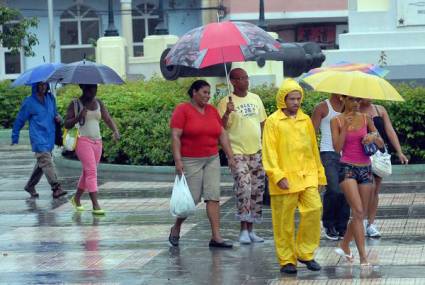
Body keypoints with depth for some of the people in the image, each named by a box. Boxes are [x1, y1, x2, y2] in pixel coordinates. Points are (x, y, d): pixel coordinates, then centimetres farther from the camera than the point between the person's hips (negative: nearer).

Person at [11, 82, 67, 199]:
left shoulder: (50, 98, 11)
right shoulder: (29, 102, -5)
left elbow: (54, 113, 26)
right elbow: (20, 120, 3)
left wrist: (58, 117, 1)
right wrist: (15, 137, 7)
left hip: (49, 138, 6)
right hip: (38, 138, -6)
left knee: (41, 163, 12)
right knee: (46, 161, -17)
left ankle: (30, 186, 27)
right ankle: (56, 188, -24)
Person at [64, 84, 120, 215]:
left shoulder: (99, 103, 11)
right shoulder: (75, 104, -2)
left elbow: (108, 119, 3)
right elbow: (67, 124, -2)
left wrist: (115, 131, -16)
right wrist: (78, 117, -20)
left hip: (97, 141, 6)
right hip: (83, 140, -6)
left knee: (87, 172, 15)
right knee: (91, 171, -15)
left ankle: (76, 198, 35)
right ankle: (95, 205, -18)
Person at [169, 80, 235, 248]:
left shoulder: (212, 110, 11)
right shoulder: (182, 110, -6)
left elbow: (222, 135, 14)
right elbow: (175, 136, -12)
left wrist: (230, 156, 9)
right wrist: (178, 160, -20)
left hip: (212, 160, 5)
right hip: (191, 161, -5)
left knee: (213, 196, -3)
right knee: (192, 198, -3)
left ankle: (216, 237, -3)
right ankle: (175, 229, 21)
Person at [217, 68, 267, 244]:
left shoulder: (255, 98, 10)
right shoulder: (226, 102, -7)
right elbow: (220, 128, -13)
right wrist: (227, 113, -29)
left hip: (257, 151, 6)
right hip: (238, 152, -6)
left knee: (257, 190, 7)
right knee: (243, 187, -19)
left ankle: (251, 229, 16)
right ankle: (244, 230, -14)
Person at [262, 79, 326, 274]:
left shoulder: (306, 120, 13)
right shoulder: (273, 121, -1)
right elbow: (269, 152, -6)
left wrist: (319, 174, 17)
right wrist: (277, 175, -16)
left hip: (307, 175, 4)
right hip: (285, 180, -4)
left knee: (314, 209, -10)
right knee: (284, 221, 1)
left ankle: (305, 252, 6)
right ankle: (287, 260, 13)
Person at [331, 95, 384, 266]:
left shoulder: (366, 119, 6)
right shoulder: (337, 121, -2)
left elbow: (381, 144, 8)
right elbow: (337, 148, -10)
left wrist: (373, 137, -13)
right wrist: (345, 127, -18)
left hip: (366, 169, 4)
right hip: (347, 168, -4)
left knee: (361, 214, 8)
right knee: (358, 211, -16)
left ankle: (344, 245, 31)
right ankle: (363, 257, -17)